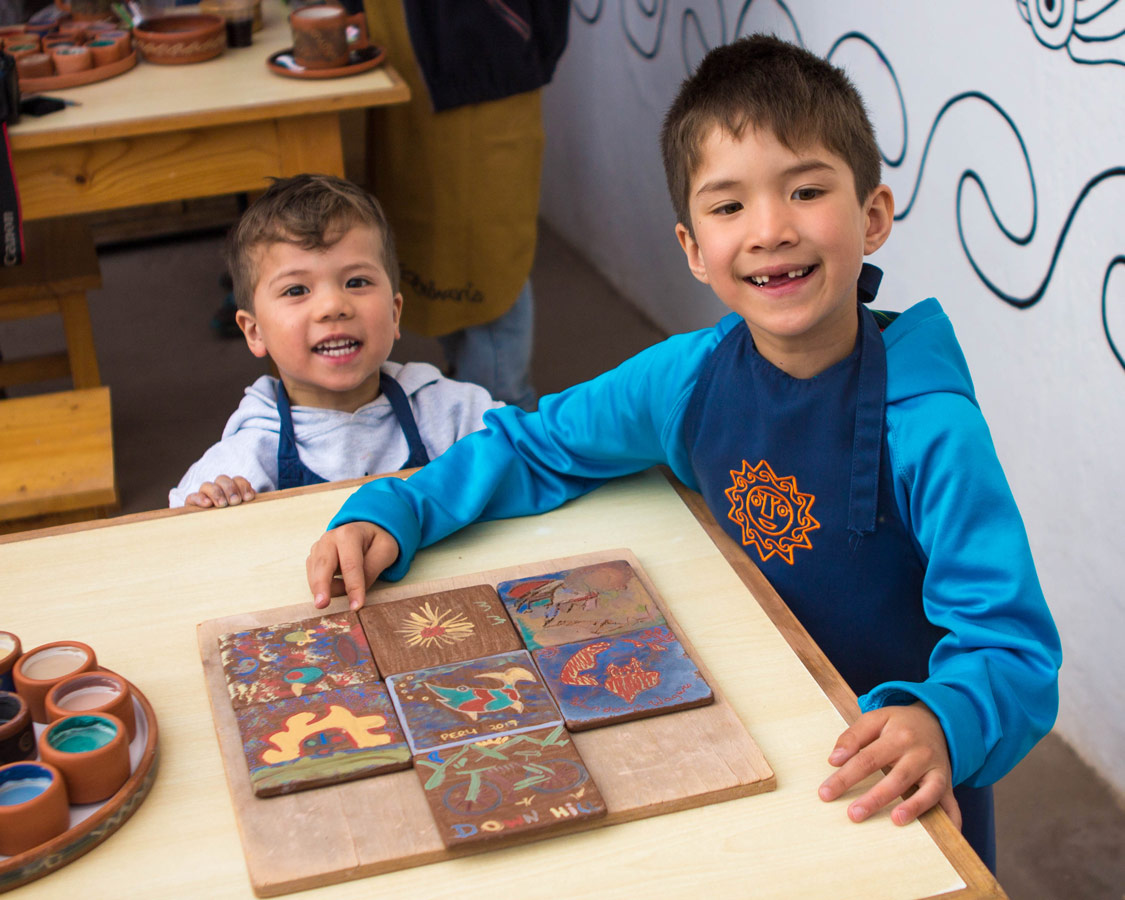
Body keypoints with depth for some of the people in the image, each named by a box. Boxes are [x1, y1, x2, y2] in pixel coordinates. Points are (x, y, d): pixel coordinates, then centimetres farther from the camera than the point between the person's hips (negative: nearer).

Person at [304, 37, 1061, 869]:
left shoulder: (929, 428, -26)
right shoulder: (687, 378, -12)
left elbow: (1015, 652, -27)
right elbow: (534, 448, 4)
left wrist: (941, 724, -48)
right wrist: (390, 514, -10)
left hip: (902, 798, -3)